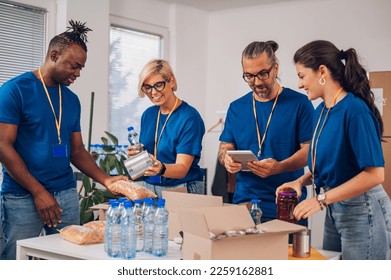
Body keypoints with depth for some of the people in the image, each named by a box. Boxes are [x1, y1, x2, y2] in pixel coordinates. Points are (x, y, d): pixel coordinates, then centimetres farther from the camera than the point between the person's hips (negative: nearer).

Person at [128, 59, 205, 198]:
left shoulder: (190, 118, -10)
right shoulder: (148, 114, 8)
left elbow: (182, 168, -15)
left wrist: (161, 168, -34)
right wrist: (136, 155, -4)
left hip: (181, 189, -5)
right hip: (149, 187, 5)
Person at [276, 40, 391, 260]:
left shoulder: (355, 110, -21)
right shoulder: (322, 111, 5)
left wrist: (322, 199, -22)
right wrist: (302, 181, -1)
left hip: (361, 212, -8)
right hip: (334, 210, 8)